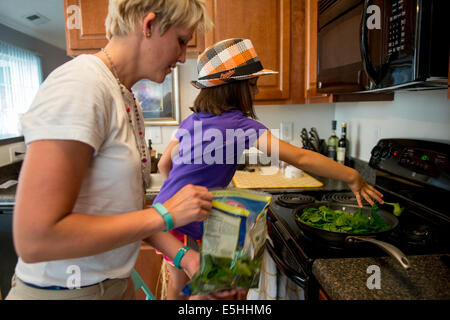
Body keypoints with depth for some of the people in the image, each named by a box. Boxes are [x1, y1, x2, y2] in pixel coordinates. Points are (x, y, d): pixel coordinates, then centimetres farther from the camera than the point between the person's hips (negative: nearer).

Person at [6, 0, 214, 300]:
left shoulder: (128, 101, 3)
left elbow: (125, 208, 6)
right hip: (62, 289, -8)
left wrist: (182, 254, -1)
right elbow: (35, 239, -27)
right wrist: (165, 214, -22)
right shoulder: (80, 85, -23)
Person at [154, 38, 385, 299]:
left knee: (179, 284, 25)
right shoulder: (239, 123, -19)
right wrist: (352, 177, -16)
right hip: (185, 226, -8)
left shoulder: (192, 120, 5)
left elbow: (164, 164, 13)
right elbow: (299, 157, -23)